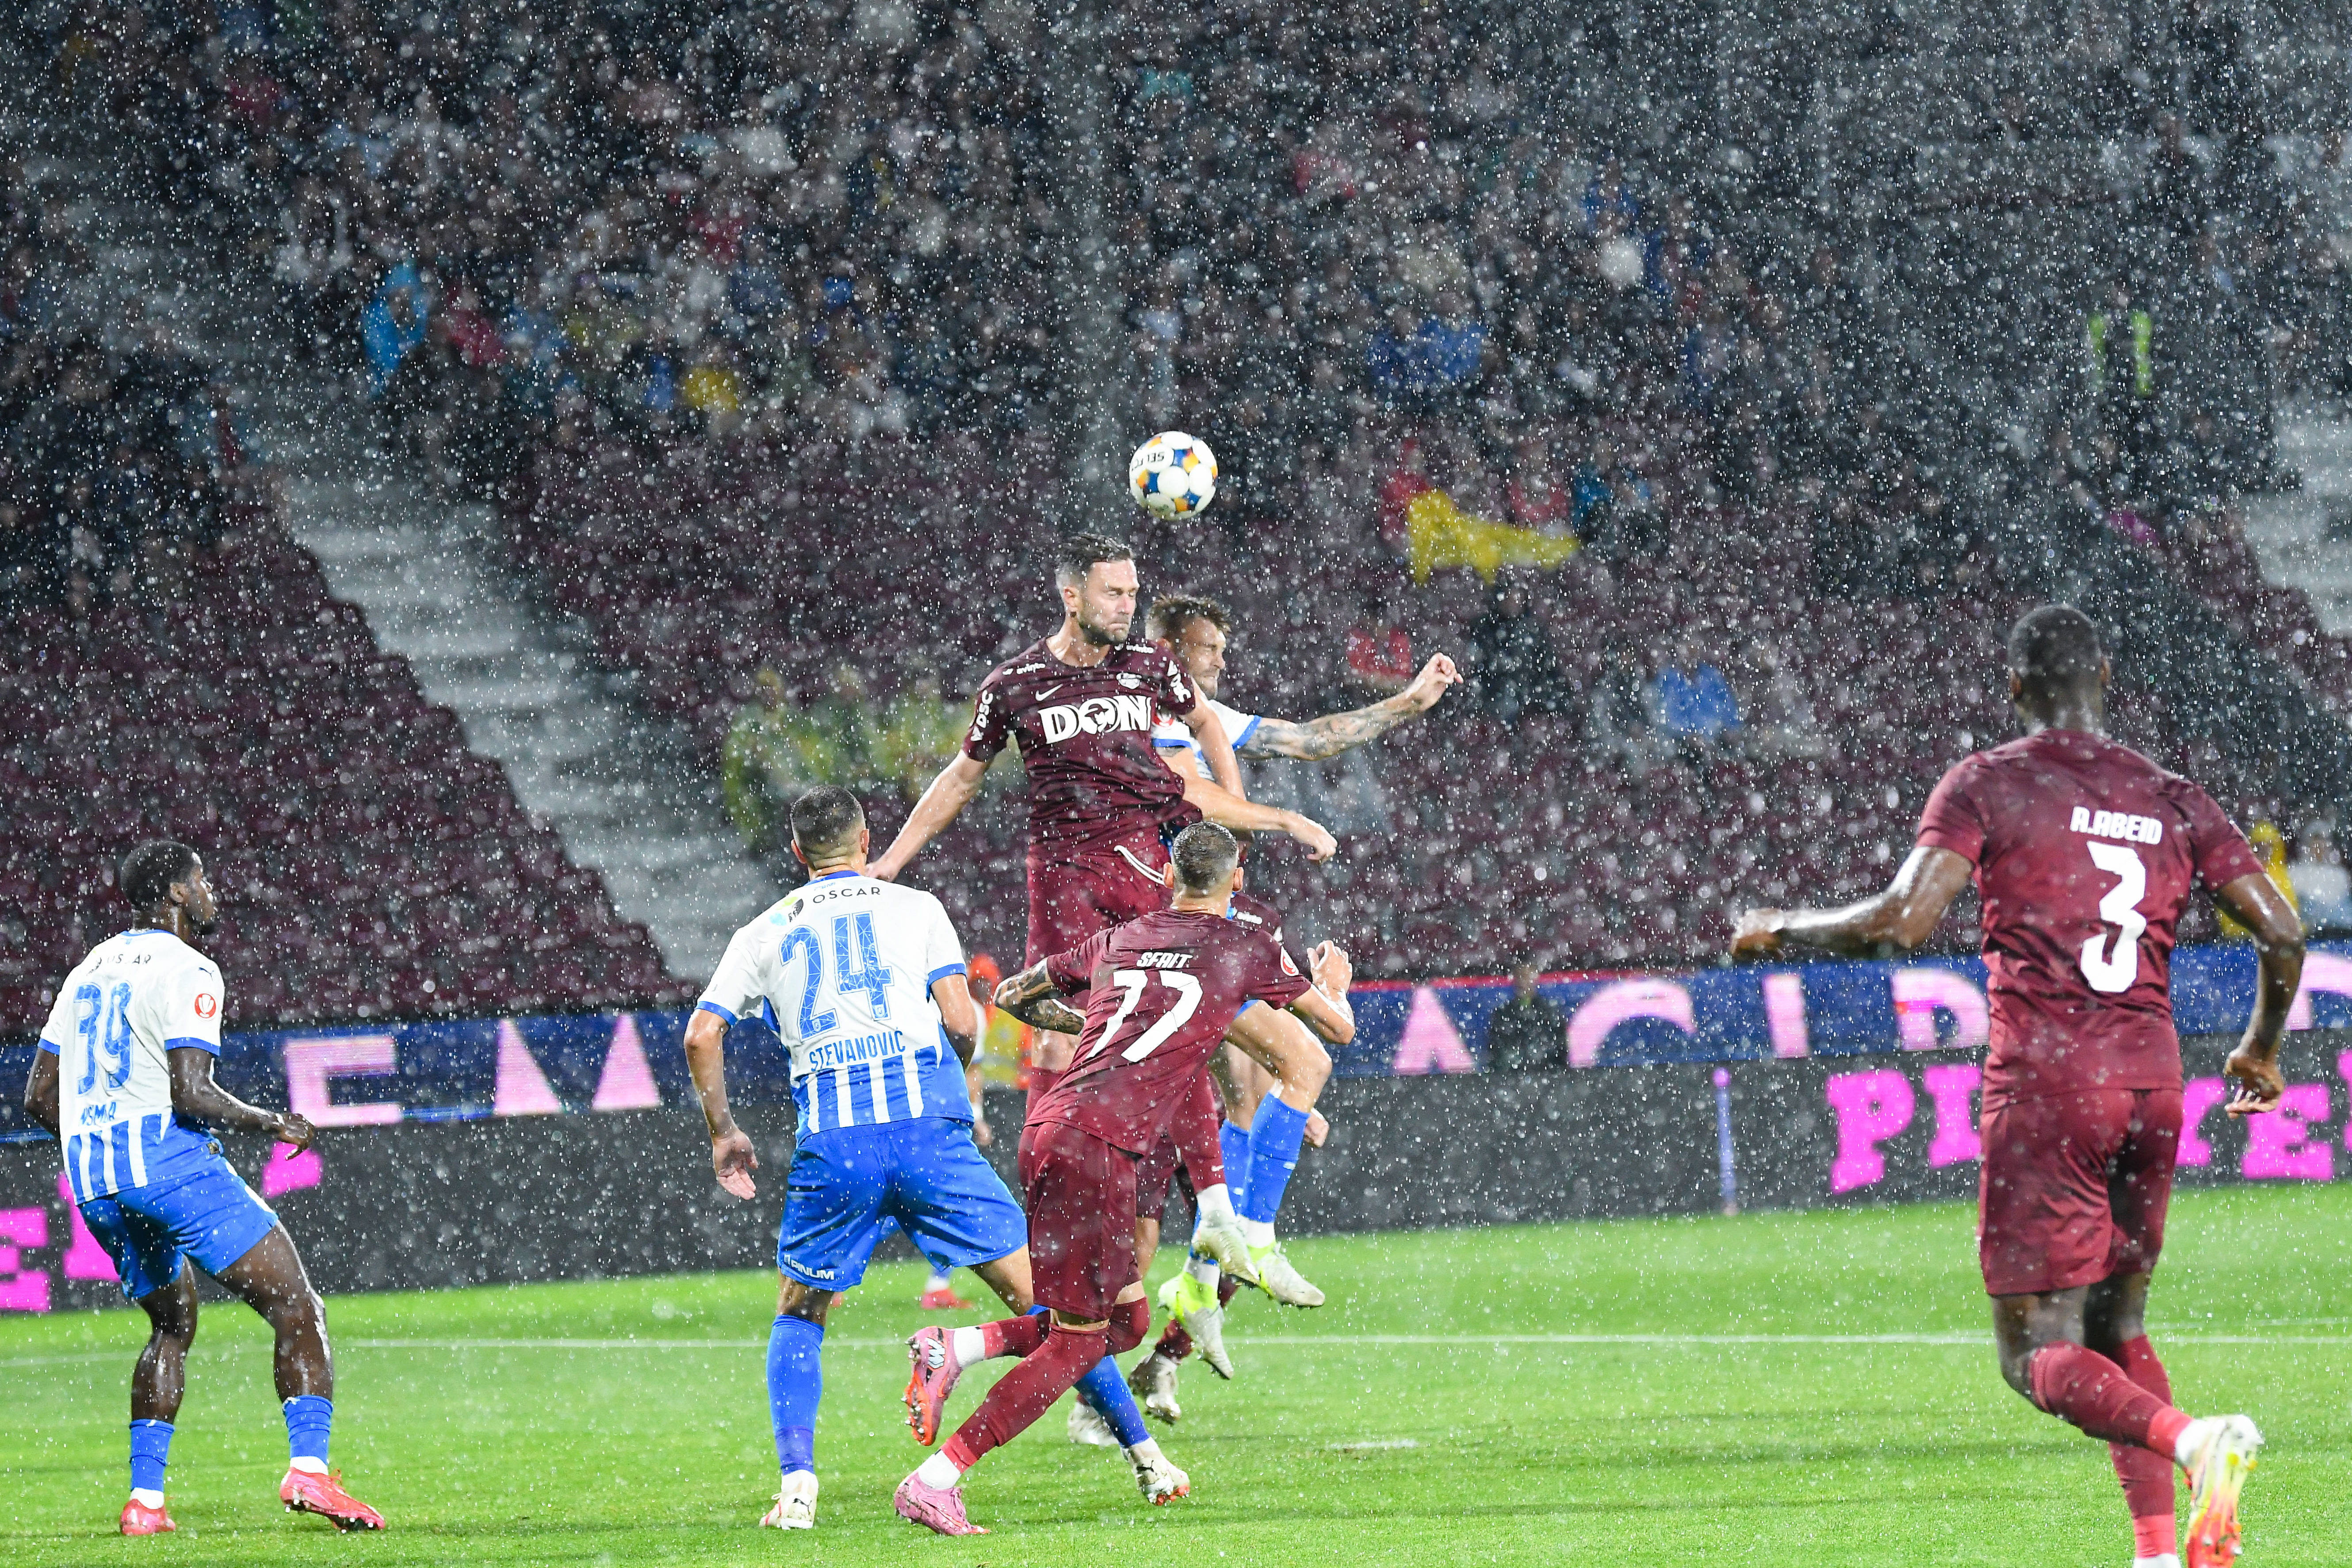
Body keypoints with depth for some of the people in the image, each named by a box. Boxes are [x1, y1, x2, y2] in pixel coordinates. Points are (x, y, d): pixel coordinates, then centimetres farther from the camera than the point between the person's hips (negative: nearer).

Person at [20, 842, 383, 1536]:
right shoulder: (186, 972, -6)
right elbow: (189, 1094, -17)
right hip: (168, 1159, -8)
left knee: (172, 1324, 26)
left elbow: (39, 1098, 18)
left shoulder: (89, 971, 19)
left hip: (92, 1181, 8)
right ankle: (308, 1467, -25)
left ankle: (145, 1499, 17)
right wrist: (270, 1123, -2)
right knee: (297, 1309, -7)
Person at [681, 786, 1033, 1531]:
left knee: (799, 1314, 19)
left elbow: (702, 1035, 9)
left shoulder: (765, 932, 17)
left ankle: (797, 1483, 3)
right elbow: (962, 1023, 3)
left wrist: (723, 1131, 21)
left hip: (831, 1142, 1)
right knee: (1036, 1295, 3)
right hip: (926, 1121, -1)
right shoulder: (916, 908, 13)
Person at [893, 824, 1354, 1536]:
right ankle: (936, 1481, -10)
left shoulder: (1115, 941, 20)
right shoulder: (1247, 949, 8)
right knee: (1075, 1342, -2)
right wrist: (1332, 984, 43)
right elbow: (1339, 1029, 20)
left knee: (1125, 1320, 17)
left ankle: (956, 1348, 1)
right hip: (1098, 1147, -7)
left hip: (1050, 1126, 7)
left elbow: (1011, 994, 31)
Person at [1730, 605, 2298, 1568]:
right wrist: (2260, 1049, 26)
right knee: (2119, 1332, 18)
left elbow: (1903, 920, -14)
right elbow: (2282, 936, 8)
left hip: (2044, 1085, -5)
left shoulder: (1988, 784, -2)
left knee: (2039, 1355, -3)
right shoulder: (2172, 800, 11)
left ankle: (2190, 1439, -30)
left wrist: (1781, 930, 3)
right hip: (2152, 1082, 5)